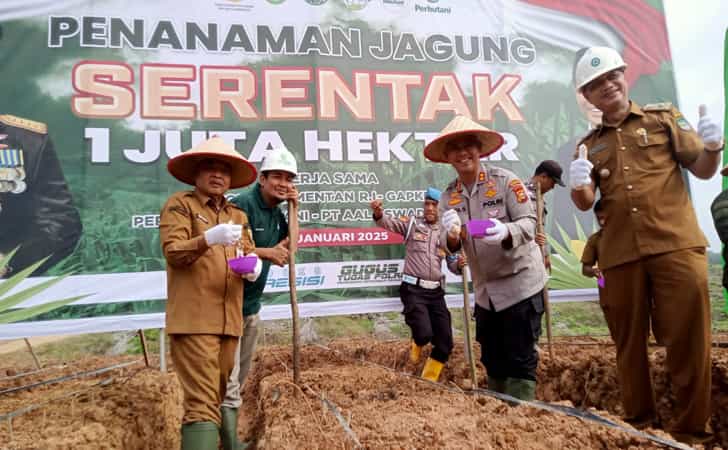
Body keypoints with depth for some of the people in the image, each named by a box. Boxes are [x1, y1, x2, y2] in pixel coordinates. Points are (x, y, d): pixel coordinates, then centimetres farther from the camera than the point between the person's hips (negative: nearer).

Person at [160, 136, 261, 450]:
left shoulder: (237, 214, 20)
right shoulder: (179, 204, 0)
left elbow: (247, 250, 15)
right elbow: (173, 252, -12)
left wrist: (253, 263, -9)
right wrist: (209, 239, -29)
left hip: (228, 319, 7)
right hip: (193, 318, -6)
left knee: (218, 396, 14)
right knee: (202, 402, -10)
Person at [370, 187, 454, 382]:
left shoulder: (446, 234, 11)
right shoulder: (412, 223, 2)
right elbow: (389, 223, -14)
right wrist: (379, 214, -37)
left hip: (435, 291, 4)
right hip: (414, 289, -4)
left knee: (445, 342, 5)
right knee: (425, 333, -20)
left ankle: (428, 380, 27)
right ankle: (416, 344, 18)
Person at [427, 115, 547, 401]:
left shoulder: (505, 181, -12)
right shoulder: (448, 197, 1)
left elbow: (529, 222, -17)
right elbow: (451, 247, -4)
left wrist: (506, 232, -38)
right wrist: (452, 235, -27)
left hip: (520, 283, -5)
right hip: (485, 289, 5)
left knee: (521, 359, 1)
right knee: (492, 358, 17)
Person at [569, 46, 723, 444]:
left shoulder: (663, 118, 12)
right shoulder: (589, 145, 15)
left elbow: (702, 170, 10)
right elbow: (584, 203, 3)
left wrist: (712, 147, -12)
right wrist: (578, 185, -20)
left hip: (676, 245, -2)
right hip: (621, 253, 2)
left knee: (688, 338, -1)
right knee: (628, 342, 8)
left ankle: (691, 429, 15)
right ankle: (637, 424, 22)